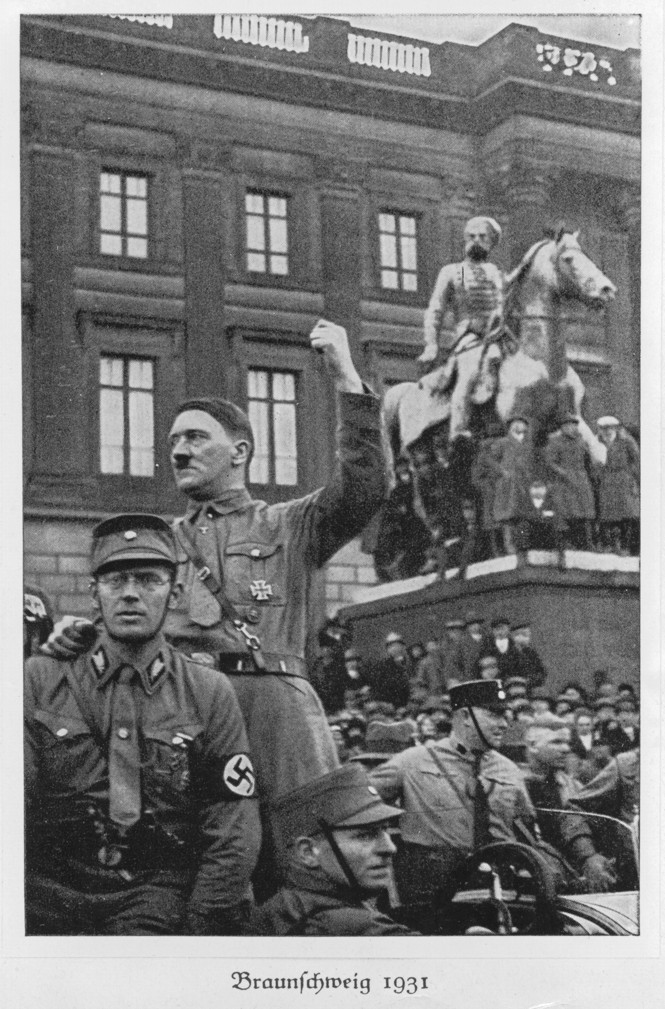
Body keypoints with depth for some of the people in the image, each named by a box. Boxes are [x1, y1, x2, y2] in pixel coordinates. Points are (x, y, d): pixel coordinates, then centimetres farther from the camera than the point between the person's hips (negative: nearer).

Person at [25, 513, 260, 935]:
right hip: (51, 886, 1)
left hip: (156, 887, -1)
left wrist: (201, 925, -8)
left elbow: (234, 829, 3)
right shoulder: (41, 680, 7)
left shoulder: (210, 693, 6)